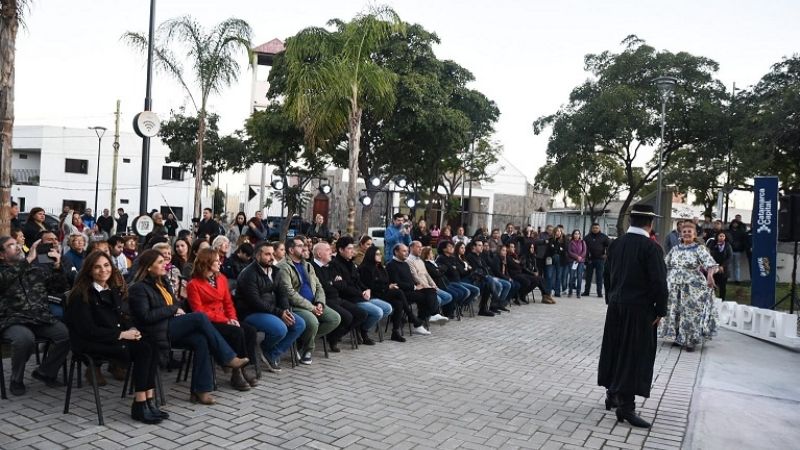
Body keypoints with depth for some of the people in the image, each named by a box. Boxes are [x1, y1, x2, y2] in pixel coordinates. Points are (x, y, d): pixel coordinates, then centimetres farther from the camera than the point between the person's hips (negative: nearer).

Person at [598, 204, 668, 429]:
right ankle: (626, 406, 0)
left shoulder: (616, 244, 4)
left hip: (616, 306, 6)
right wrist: (660, 310, -8)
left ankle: (612, 394, 26)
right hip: (639, 309, -6)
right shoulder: (651, 247, -15)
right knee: (635, 355, -1)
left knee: (614, 349, 15)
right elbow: (659, 282, -17)